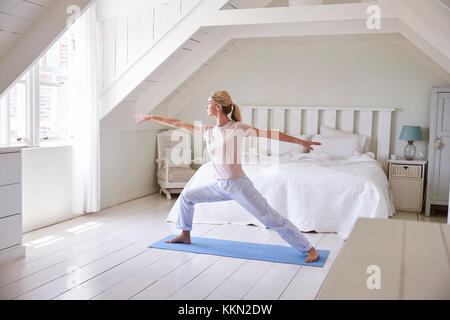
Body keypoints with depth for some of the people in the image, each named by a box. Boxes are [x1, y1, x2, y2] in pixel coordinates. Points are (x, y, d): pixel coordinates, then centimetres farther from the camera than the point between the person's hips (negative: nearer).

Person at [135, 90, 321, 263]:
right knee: (186, 196, 15)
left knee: (271, 219, -7)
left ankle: (309, 249, 2)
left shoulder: (237, 128, -11)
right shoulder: (208, 131, 7)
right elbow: (178, 124, 14)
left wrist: (300, 141, -10)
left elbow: (270, 134, -9)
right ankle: (185, 235, 32)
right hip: (220, 186, 7)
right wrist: (151, 118, 20)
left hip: (239, 185, -6)